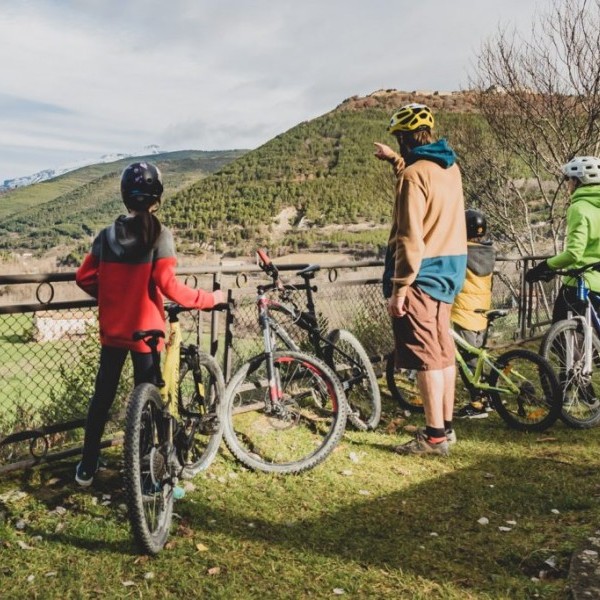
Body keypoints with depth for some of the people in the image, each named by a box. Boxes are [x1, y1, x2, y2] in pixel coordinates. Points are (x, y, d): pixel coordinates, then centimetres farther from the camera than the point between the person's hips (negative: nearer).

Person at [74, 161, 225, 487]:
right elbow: (168, 285, -20)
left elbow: (84, 277, 3)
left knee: (102, 397, 16)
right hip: (145, 331, -4)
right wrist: (209, 298, -11)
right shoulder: (160, 235, -13)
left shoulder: (107, 234, 1)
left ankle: (86, 468, 27)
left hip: (112, 330, 4)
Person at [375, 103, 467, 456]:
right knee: (443, 350, 14)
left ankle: (435, 436, 1)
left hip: (424, 271, -9)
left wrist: (399, 288, -18)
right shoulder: (450, 167, 11)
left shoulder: (414, 175, -15)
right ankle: (446, 426, 23)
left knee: (426, 356, -4)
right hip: (451, 266, 9)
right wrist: (397, 161, 44)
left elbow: (410, 238, -20)